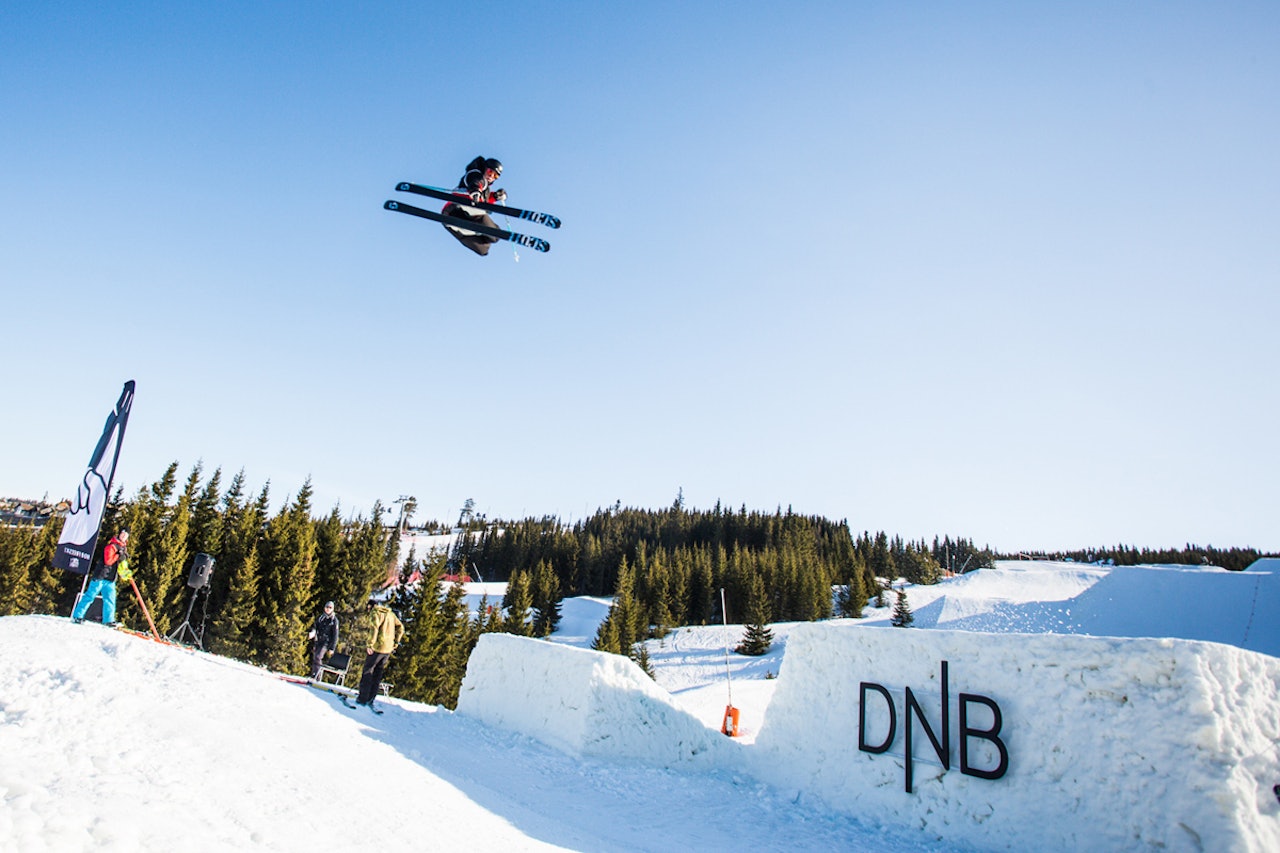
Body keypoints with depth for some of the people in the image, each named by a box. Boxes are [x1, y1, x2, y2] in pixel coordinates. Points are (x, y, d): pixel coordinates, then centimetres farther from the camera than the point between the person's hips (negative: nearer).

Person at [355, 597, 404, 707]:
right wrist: (396, 642, 16)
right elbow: (400, 627, 15)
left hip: (377, 647, -7)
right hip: (388, 648, 7)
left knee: (367, 671, 2)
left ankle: (363, 698, 2)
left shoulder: (376, 613, -6)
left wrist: (370, 644, -23)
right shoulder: (390, 613, 16)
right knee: (378, 673, 14)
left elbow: (374, 628, -21)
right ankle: (370, 699, 18)